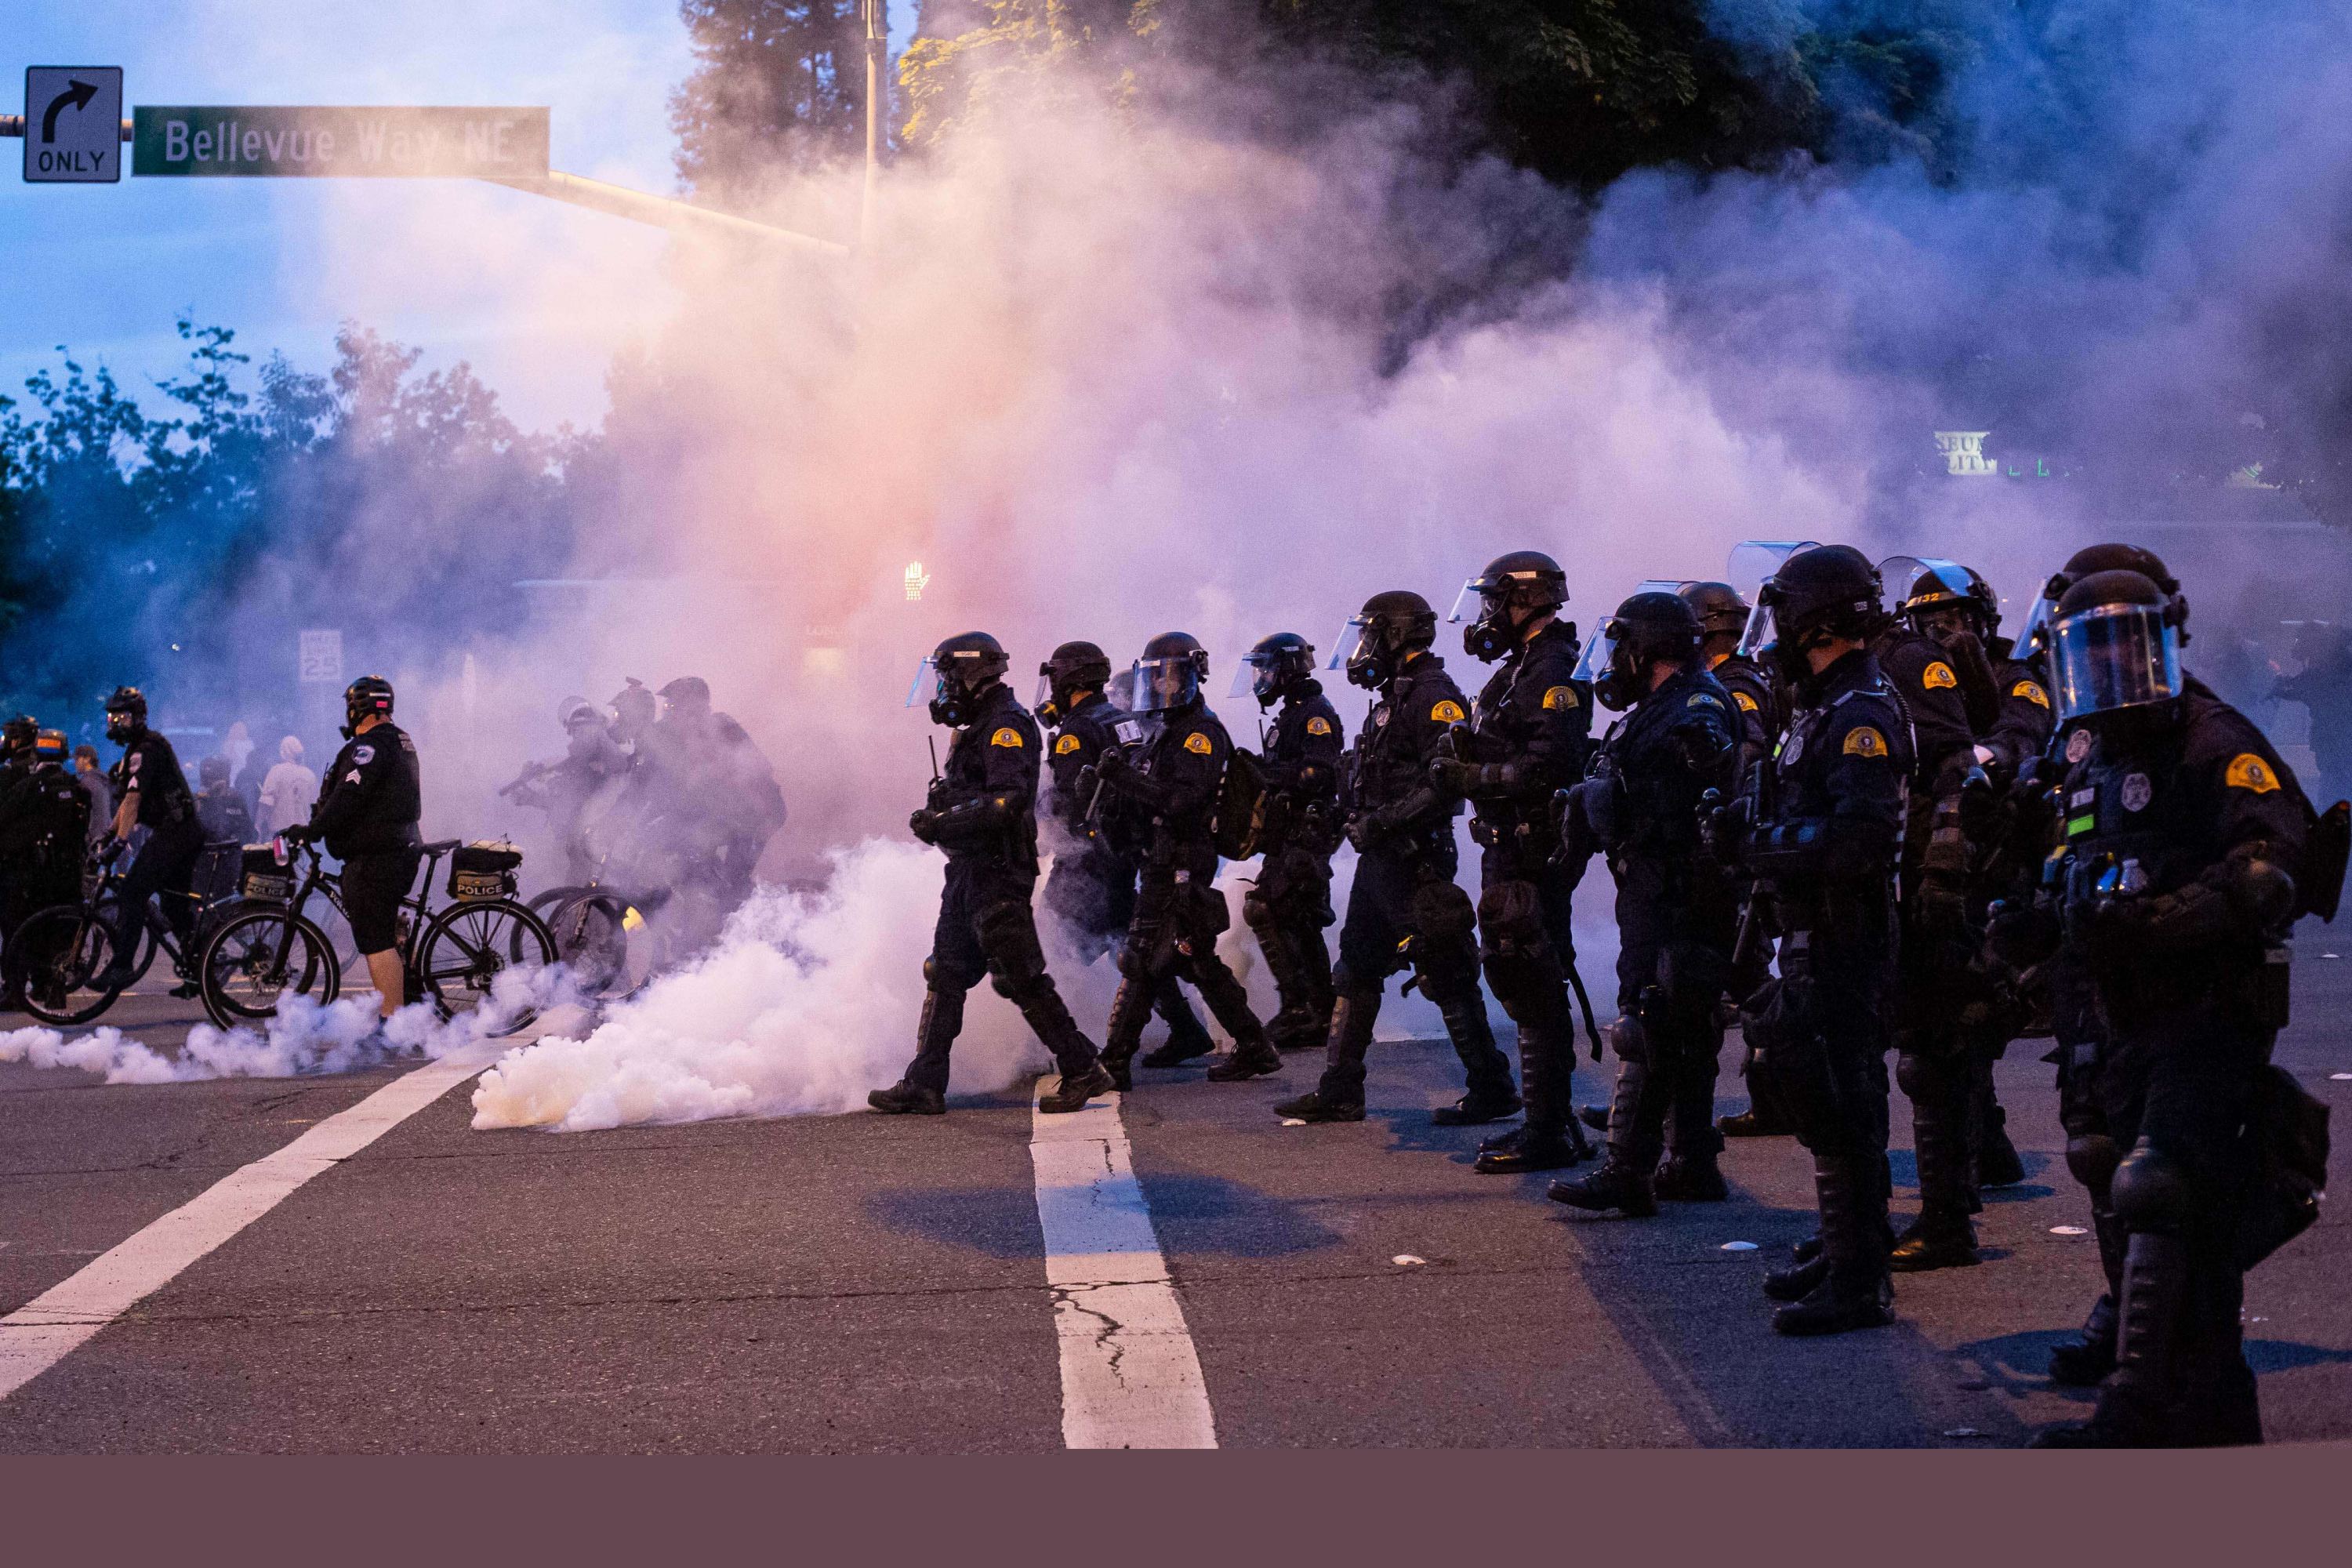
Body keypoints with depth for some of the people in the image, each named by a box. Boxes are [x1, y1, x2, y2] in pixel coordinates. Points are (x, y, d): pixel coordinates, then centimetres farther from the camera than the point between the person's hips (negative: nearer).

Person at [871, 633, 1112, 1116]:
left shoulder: (1006, 726, -13)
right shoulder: (978, 728, 18)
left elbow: (1008, 801, -25)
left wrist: (941, 822, -22)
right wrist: (939, 816, 2)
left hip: (998, 872, -10)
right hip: (969, 872, 10)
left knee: (1019, 977, -6)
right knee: (945, 975, 9)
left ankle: (1083, 1071, 2)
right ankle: (923, 1086, 12)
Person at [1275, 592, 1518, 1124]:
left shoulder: (1433, 696, -15)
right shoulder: (1395, 697, 16)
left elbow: (1450, 780, -25)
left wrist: (1380, 822, -23)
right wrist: (1348, 807, 12)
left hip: (1414, 860, -10)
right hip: (1379, 860, 10)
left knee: (1445, 976, -4)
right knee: (1355, 971, 11)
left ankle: (1493, 1089, 4)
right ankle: (1339, 1091, 17)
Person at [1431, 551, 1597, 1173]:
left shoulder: (1552, 673, -14)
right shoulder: (1518, 669, 18)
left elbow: (1551, 765, -25)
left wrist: (1472, 777, -19)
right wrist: (1466, 759, 0)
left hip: (1534, 852, -11)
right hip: (1510, 847, 11)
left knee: (1535, 989, -8)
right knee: (1516, 978, 13)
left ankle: (1549, 1133, -5)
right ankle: (1547, 1120, 21)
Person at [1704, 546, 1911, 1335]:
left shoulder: (1862, 713, -17)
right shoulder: (1826, 705, 15)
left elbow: (1861, 836, -27)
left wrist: (1759, 844, -20)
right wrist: (1747, 819, 2)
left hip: (1843, 941, -10)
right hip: (1813, 937, 11)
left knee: (1845, 1108, -6)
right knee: (1813, 1093, 18)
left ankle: (1861, 1285, 0)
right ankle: (1842, 1255, 30)